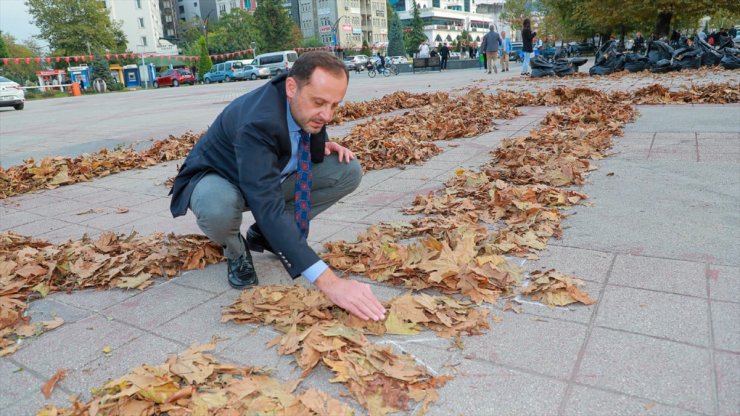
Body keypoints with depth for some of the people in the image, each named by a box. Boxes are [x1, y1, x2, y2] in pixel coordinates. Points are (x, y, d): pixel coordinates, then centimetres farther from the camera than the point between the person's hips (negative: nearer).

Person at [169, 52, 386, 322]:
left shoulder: (308, 106, -17)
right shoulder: (256, 122, -38)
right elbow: (268, 208, -47)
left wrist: (322, 147, -18)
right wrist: (328, 282, -54)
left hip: (272, 174, 6)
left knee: (348, 171, -12)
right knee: (218, 208, -43)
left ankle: (265, 235, 2)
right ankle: (236, 251, -3)